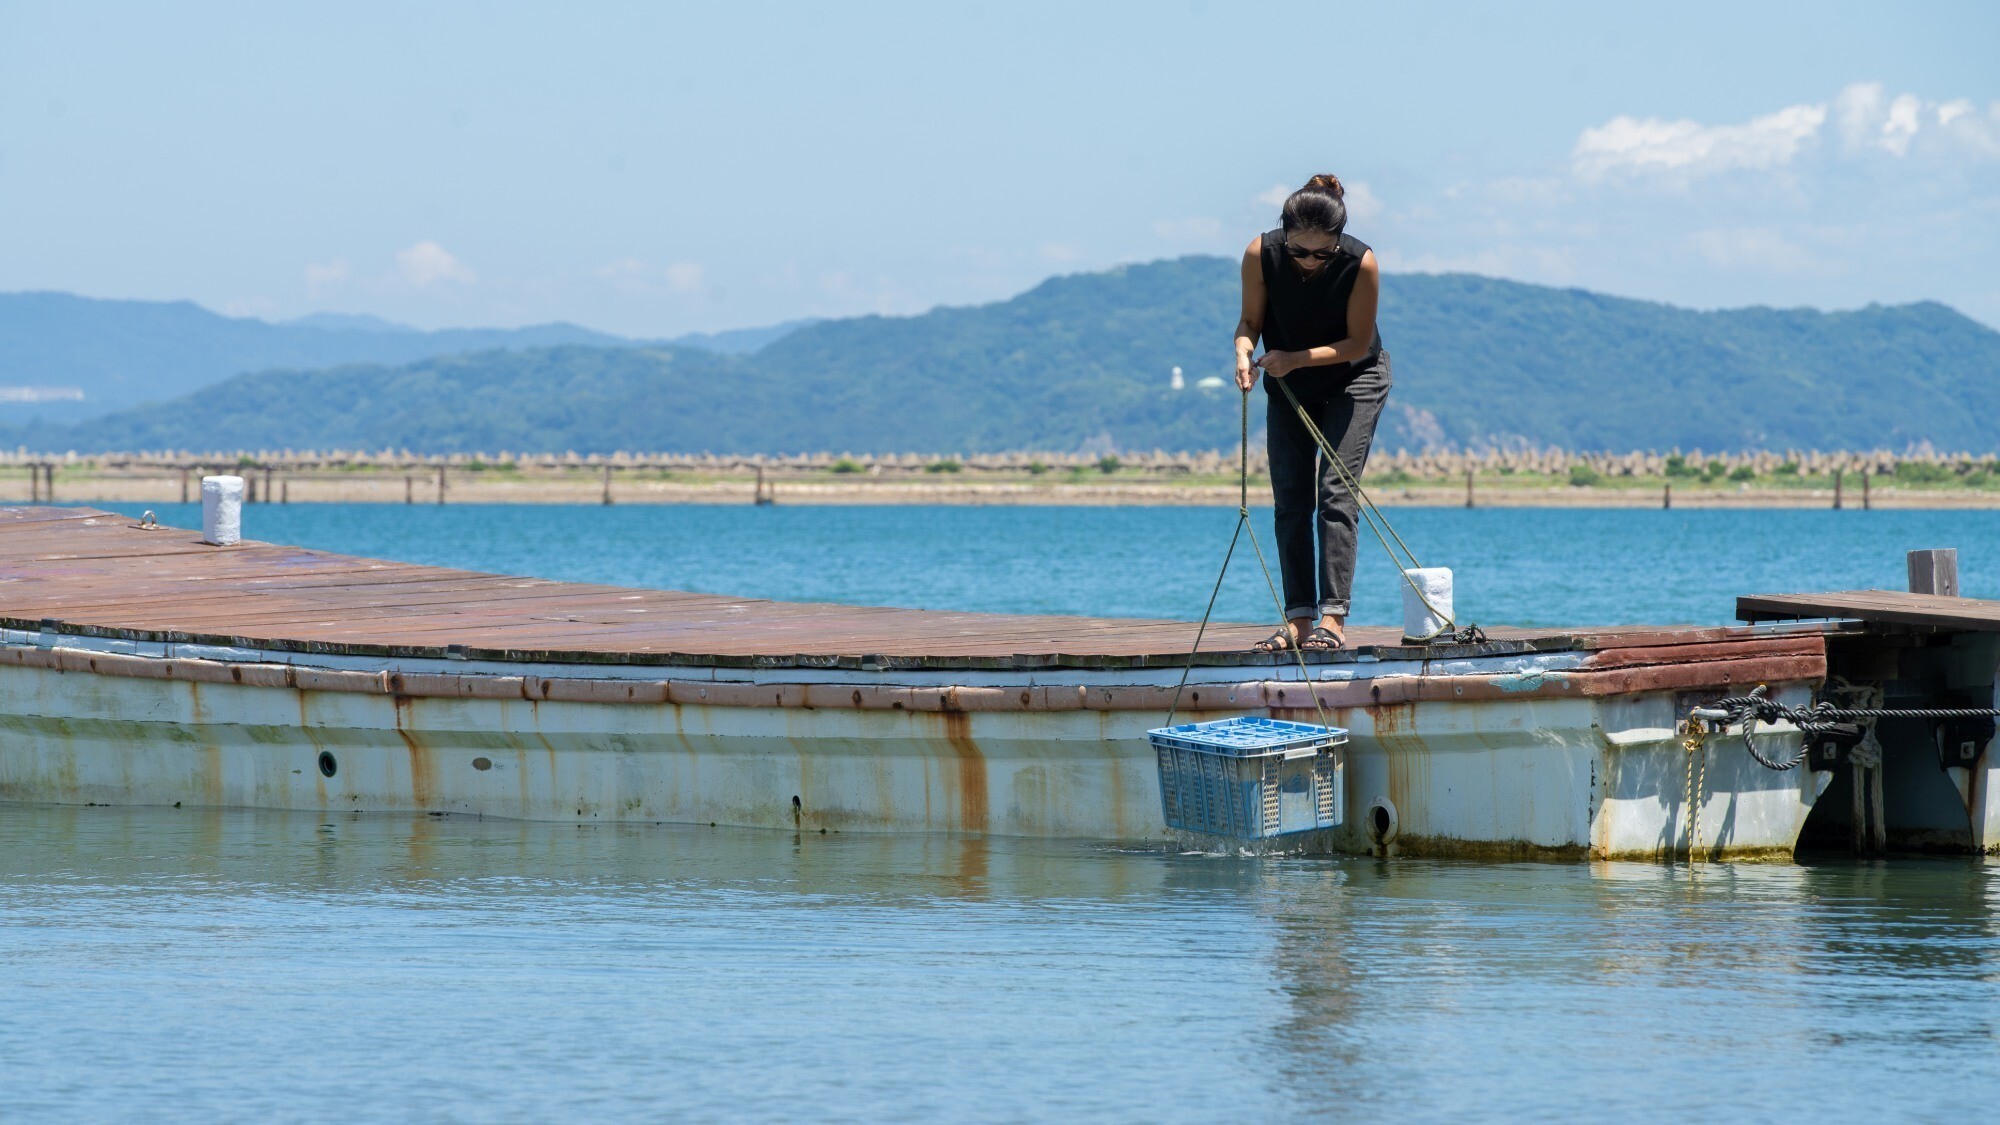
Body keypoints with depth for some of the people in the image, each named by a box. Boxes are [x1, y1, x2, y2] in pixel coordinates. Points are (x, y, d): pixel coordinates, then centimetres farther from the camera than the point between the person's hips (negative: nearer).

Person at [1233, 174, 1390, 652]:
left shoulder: (1361, 264, -28)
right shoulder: (1262, 255, -23)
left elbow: (1358, 343, -19)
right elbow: (1250, 320, -9)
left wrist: (1296, 358, -31)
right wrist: (1244, 351, -31)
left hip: (1353, 379, -3)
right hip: (1289, 386, 3)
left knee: (1335, 491, -15)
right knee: (1290, 501, 0)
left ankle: (1332, 617, -19)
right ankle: (1299, 618, 3)